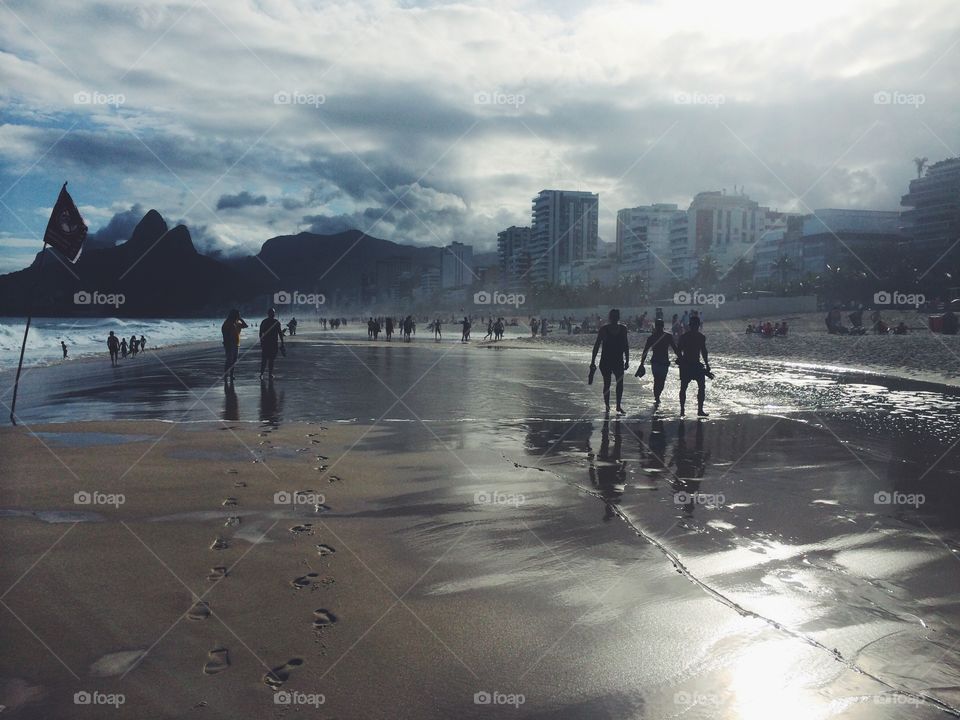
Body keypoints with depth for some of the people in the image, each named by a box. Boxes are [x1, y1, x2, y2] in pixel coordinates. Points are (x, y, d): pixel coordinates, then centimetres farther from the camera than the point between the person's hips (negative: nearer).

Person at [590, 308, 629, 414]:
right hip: (605, 361, -2)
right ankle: (607, 406, 12)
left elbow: (626, 345, 10)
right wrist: (593, 361, -3)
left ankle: (619, 405, -1)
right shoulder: (603, 329, -3)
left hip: (619, 361, 2)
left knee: (620, 382, -9)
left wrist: (627, 360, 7)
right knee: (607, 384, 3)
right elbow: (597, 345, 0)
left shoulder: (623, 328, 4)